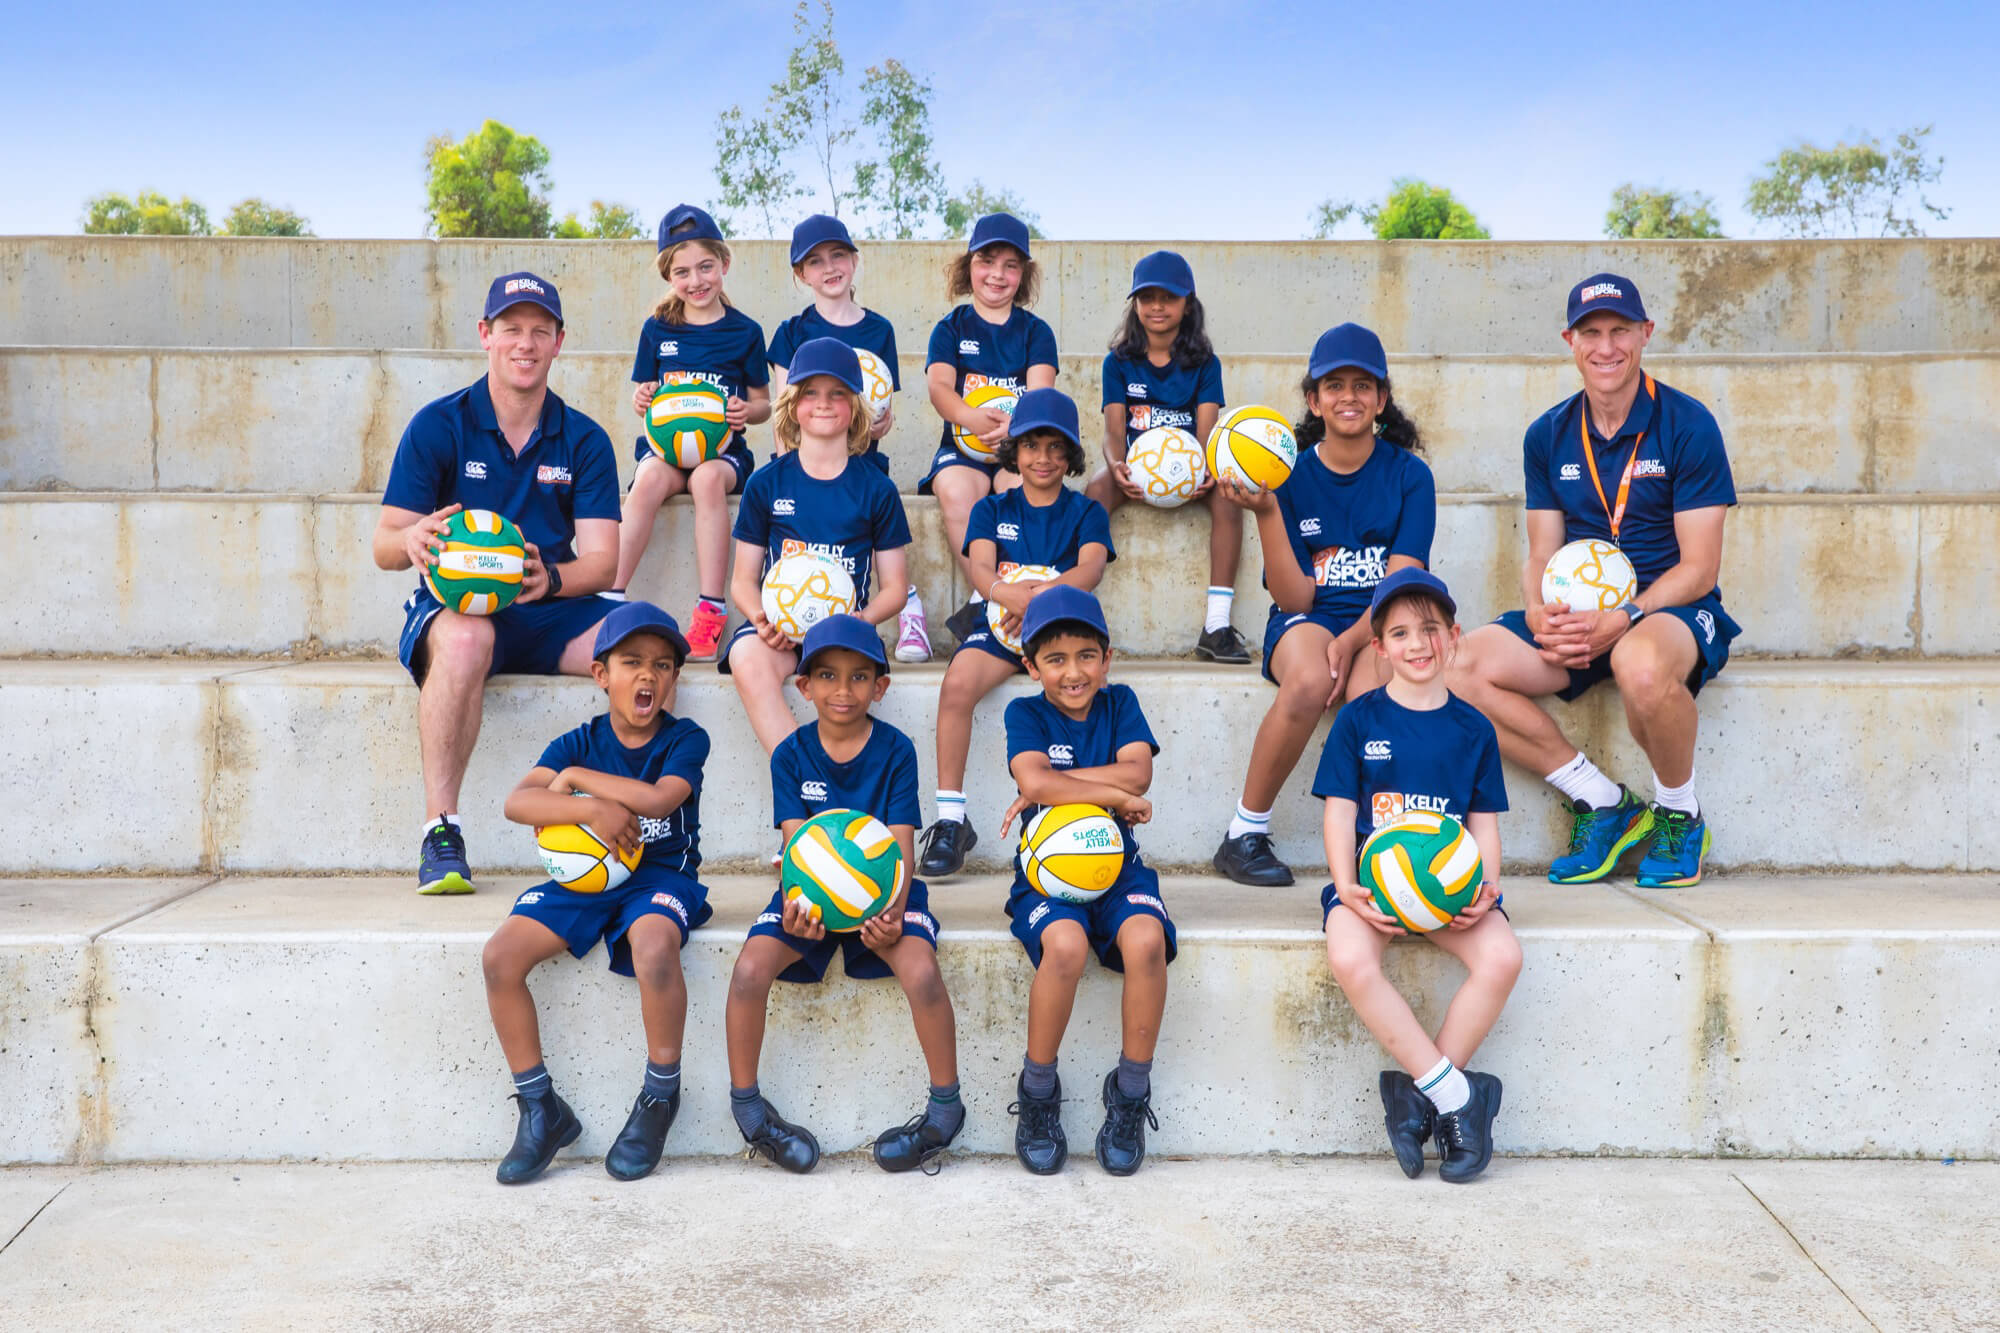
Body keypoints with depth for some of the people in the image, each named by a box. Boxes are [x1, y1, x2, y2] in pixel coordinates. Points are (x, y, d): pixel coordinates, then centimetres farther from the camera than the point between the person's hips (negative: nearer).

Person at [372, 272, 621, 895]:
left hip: (550, 615, 2)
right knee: (465, 638, -39)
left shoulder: (585, 440, 8)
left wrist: (550, 579, -26)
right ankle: (440, 831, -30)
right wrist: (412, 541, -28)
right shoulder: (438, 425, 2)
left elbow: (601, 560, -2)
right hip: (454, 605, -2)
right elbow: (384, 548, -2)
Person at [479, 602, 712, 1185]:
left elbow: (657, 798, -21)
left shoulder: (686, 739, -1)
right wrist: (592, 809, -25)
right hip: (587, 876, 4)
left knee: (653, 947, -38)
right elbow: (517, 801, -11)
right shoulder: (578, 742, 4)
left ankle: (661, 1094, -13)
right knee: (500, 956, -19)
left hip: (663, 875, -3)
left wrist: (576, 777, -11)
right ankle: (541, 1108, -4)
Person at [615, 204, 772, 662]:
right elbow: (644, 397, 15)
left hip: (722, 447, -1)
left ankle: (709, 611, -34)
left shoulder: (744, 332, 6)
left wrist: (747, 411, -12)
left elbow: (762, 405, 11)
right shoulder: (657, 329, 9)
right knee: (651, 479, -34)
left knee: (709, 479, -36)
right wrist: (641, 402, -10)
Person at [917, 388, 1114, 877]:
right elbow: (980, 567, -5)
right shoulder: (992, 510, 13)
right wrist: (1008, 593, -30)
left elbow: (1091, 567, -9)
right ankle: (951, 819, -23)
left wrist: (1044, 592, -31)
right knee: (956, 685, -30)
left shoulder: (1086, 512, 10)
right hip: (1000, 625, 1)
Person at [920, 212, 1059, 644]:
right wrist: (971, 417, -30)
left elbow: (1040, 391, -5)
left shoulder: (1035, 331, 12)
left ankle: (981, 607, -29)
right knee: (955, 490, -34)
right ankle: (984, 593, -27)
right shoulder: (951, 328, 11)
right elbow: (939, 385, -6)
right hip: (962, 447, 0)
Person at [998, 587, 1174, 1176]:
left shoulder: (1120, 703, 9)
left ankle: (1130, 1093, -10)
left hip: (1117, 864, 2)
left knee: (1145, 940, -30)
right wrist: (1116, 795, -13)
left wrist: (1052, 783, -12)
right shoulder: (1025, 713, 3)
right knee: (1066, 945, -34)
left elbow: (1137, 772, -8)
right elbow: (1034, 779, -16)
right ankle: (1037, 1092, -10)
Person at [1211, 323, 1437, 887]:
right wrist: (1265, 513, -16)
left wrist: (1352, 640, -23)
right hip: (1307, 619, 0)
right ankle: (1244, 836, -19)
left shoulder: (1409, 475, 4)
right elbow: (1294, 597, -3)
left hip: (1380, 625, 0)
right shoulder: (1291, 477, 4)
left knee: (1369, 691, -36)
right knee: (1309, 682, -35)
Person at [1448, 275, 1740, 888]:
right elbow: (1541, 557, 8)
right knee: (1464, 666, -22)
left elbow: (1698, 568, -10)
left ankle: (1681, 814, -10)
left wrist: (1620, 621, -25)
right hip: (1576, 614, 5)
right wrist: (1541, 617, -16)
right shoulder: (1548, 436, 8)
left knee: (1641, 665, -42)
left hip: (1671, 609, -5)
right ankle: (1601, 800, -7)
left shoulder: (1687, 425, -6)